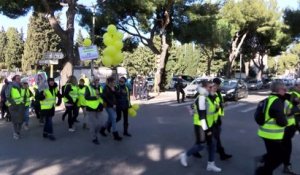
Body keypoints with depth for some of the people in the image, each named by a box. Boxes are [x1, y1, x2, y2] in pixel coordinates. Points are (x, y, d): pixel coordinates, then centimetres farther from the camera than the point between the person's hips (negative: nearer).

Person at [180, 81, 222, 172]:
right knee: (200, 145, 1)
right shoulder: (202, 99, -23)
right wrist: (206, 129, -24)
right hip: (201, 126, -9)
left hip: (208, 125, 9)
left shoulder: (208, 97, 9)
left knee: (211, 144, 12)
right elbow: (202, 116, -25)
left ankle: (211, 164, 24)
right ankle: (185, 155, 23)